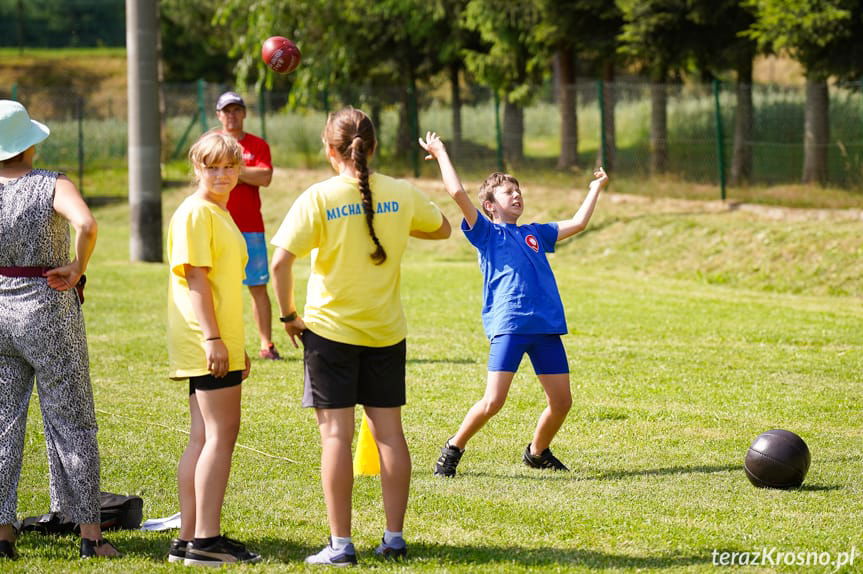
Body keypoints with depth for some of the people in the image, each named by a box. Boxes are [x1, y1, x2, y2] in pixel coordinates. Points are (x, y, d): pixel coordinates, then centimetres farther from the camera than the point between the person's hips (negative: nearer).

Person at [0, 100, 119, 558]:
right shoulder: (53, 185, -11)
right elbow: (86, 224, -31)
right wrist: (77, 270, -16)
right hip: (49, 311, -3)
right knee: (71, 422, 4)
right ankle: (90, 533, 6)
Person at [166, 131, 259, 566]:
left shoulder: (220, 213, 20)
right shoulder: (195, 213, -10)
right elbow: (195, 277, -17)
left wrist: (236, 346, 26)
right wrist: (213, 338, -24)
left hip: (221, 343, 10)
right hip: (206, 342, -10)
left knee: (204, 438, 9)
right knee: (221, 435, -11)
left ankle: (189, 539, 11)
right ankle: (206, 540, -12)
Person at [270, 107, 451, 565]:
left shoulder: (319, 197, -12)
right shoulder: (401, 194, -1)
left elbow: (281, 261, -19)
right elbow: (441, 228, 18)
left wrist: (288, 315, -6)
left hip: (331, 329, -3)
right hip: (385, 330, 3)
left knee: (336, 434, -1)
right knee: (388, 429, 9)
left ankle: (341, 543, -1)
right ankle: (394, 537, 12)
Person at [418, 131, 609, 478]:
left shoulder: (536, 234, 24)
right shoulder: (486, 233, 8)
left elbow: (577, 223, 26)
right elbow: (457, 193, -2)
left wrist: (596, 187, 34)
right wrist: (440, 154, 3)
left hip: (547, 325, 5)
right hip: (508, 325, -5)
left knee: (561, 402, 3)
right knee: (492, 402, -13)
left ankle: (537, 452, 28)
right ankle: (453, 449, 9)